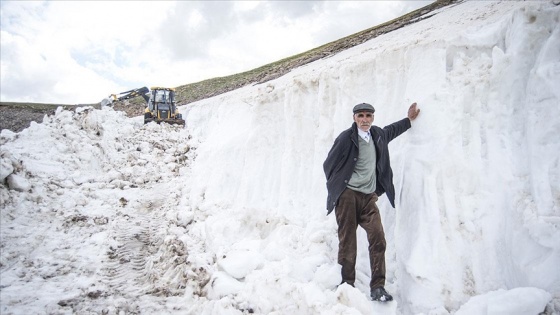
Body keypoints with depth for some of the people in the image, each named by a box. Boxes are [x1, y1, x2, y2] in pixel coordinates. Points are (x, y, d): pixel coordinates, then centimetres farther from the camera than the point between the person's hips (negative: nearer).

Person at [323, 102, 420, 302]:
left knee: (378, 238, -8)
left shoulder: (377, 134, 11)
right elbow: (329, 165, 0)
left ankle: (378, 287, -1)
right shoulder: (346, 138, -7)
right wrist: (337, 189, 5)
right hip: (347, 196, -4)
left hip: (369, 197, 5)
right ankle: (347, 284, 11)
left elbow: (390, 130, 37)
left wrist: (409, 120, 44)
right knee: (347, 242, -1)